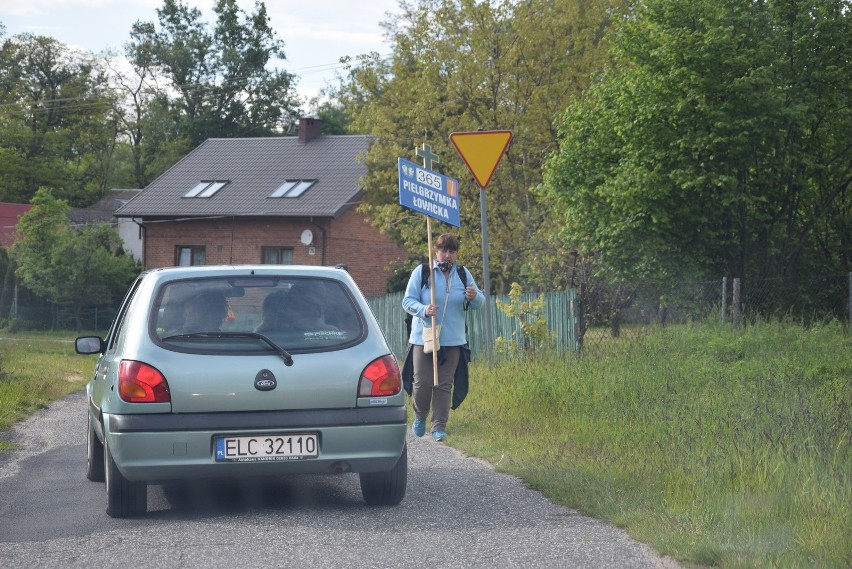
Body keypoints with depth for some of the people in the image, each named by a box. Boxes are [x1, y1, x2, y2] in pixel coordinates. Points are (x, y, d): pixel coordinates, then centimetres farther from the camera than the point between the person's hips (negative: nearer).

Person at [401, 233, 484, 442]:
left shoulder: (463, 274, 7)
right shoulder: (421, 272, -2)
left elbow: (480, 303, 7)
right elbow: (407, 301, -3)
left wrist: (475, 297, -18)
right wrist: (423, 310, -24)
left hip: (453, 340, 2)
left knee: (444, 384, 1)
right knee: (423, 381, -5)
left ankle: (439, 426, 5)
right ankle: (420, 417, 21)